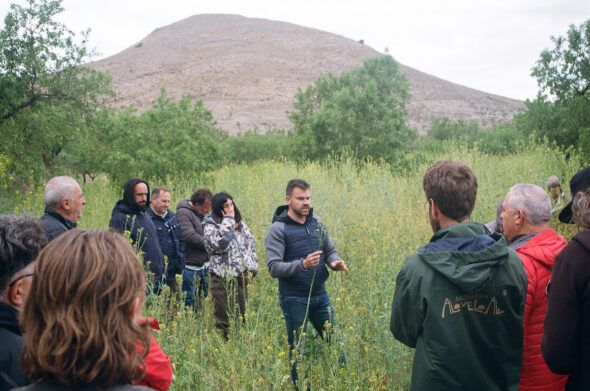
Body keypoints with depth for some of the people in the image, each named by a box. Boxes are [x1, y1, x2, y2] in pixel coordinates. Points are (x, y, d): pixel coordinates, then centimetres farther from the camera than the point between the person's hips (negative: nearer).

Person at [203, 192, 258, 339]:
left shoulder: (239, 222, 12)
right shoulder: (210, 225, -5)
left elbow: (251, 242, 16)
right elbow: (220, 244, -21)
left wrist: (253, 265, 6)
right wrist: (228, 221, -14)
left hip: (241, 273, 5)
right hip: (222, 276, -5)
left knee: (242, 313, 10)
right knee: (222, 316, -3)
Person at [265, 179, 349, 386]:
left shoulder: (317, 223, 4)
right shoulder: (278, 229, -12)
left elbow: (331, 251, 10)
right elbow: (273, 267, -17)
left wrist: (336, 262, -13)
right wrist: (302, 264, -32)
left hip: (320, 295, 5)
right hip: (294, 299, -5)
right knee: (297, 348, 10)